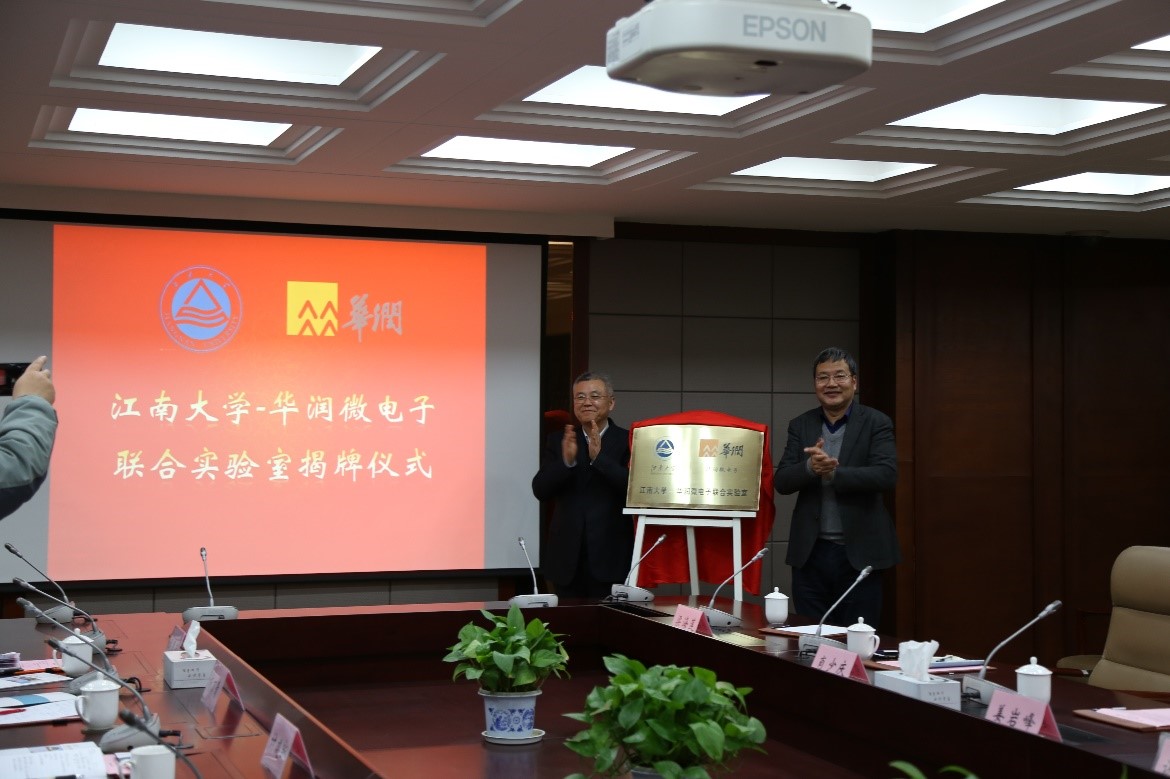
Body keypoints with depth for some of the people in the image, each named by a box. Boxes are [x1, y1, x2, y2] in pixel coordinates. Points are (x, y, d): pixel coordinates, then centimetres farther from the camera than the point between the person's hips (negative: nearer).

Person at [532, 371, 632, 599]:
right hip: (567, 557, 3)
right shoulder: (557, 441, 10)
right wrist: (566, 461, -18)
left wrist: (599, 457, -22)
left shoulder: (627, 441, 1)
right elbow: (540, 490, -1)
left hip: (611, 557, -3)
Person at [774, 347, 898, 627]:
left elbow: (886, 476, -15)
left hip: (859, 552, -3)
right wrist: (810, 467, -21)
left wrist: (833, 472, -23)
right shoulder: (800, 425, 8)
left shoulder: (876, 423, -2)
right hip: (811, 552, 3)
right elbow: (782, 482, -1)